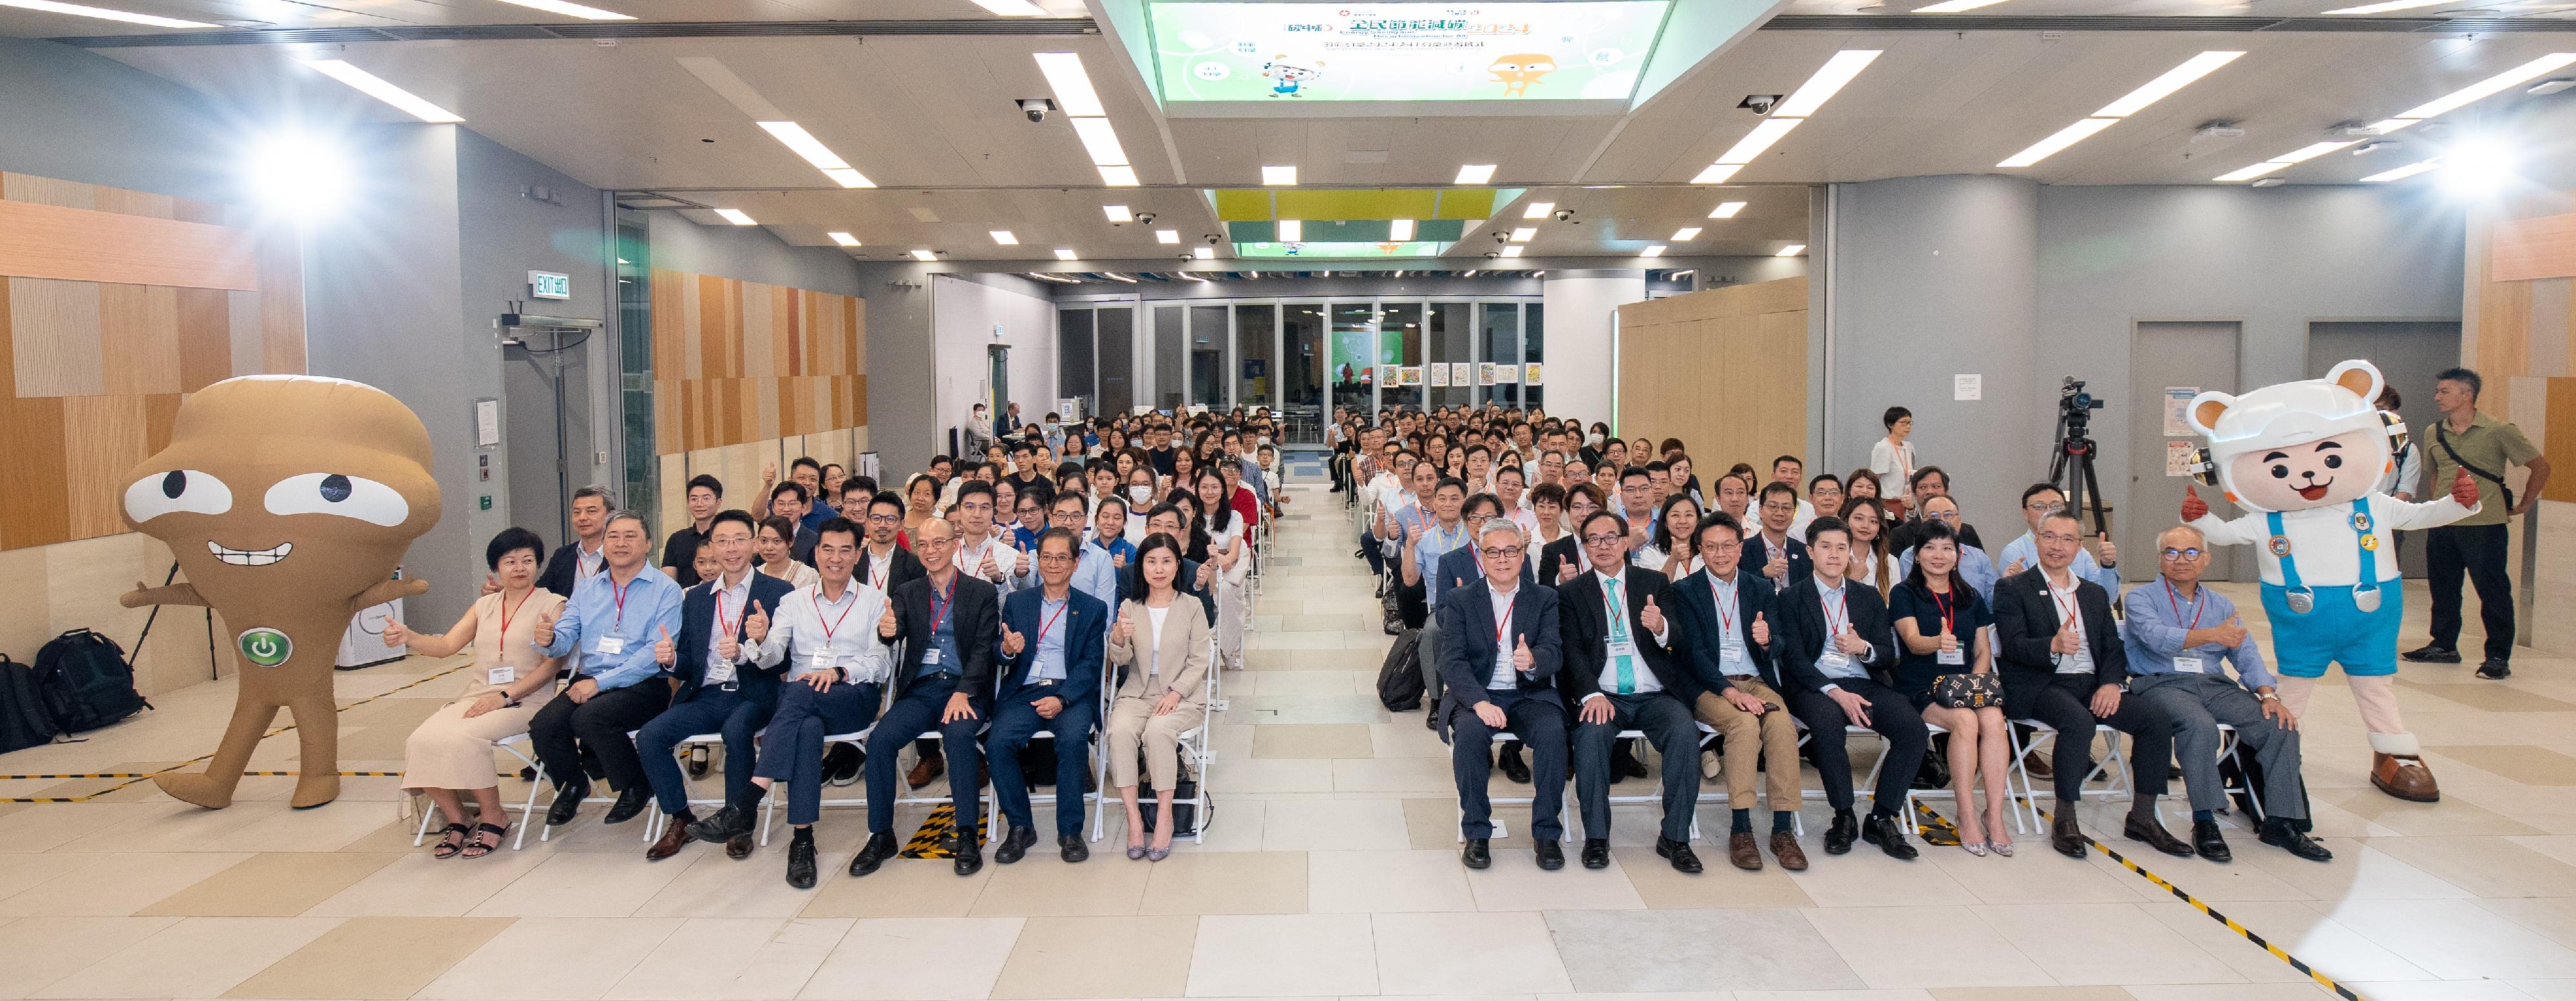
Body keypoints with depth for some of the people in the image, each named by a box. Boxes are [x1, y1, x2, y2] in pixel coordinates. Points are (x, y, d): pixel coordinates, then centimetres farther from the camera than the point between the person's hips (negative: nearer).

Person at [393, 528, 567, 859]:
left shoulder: (552, 604, 0)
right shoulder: (485, 605, 18)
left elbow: (552, 665, -8)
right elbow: (447, 645, 6)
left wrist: (504, 696, -17)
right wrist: (408, 637, -14)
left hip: (524, 700, -5)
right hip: (475, 698, 5)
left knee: (461, 738, -30)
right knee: (422, 741, -21)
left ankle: (493, 817, -10)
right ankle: (456, 818, -2)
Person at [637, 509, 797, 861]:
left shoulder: (777, 592, 1)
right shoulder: (696, 597, 15)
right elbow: (687, 665, 13)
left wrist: (746, 652, -26)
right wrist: (670, 660, -11)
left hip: (752, 696, -4)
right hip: (705, 696, 4)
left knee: (736, 731, -35)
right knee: (649, 737, -18)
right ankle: (681, 819, 1)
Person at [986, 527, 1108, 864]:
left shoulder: (1093, 608, 10)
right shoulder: (1016, 602, 15)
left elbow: (1090, 665, 1)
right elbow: (1000, 656, 9)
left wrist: (1061, 699, -16)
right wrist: (1007, 650, -17)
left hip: (1071, 693, -2)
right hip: (1024, 692, 2)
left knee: (1073, 739, -32)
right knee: (998, 742, -26)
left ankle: (1070, 831, -16)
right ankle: (1020, 827, -9)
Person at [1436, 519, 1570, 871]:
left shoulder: (1545, 599, 9)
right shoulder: (1460, 602, 5)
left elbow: (1555, 653, -6)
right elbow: (1452, 662, -6)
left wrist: (1533, 660, -32)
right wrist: (1479, 701, -25)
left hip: (1530, 695, 1)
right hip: (1475, 695, -1)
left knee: (1552, 731, -30)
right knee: (1469, 731, -33)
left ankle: (1546, 832, -14)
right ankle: (1476, 833, -17)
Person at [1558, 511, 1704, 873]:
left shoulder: (1653, 582, 11)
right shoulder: (1571, 592, 9)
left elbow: (1677, 641, 0)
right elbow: (1573, 652, -2)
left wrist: (1660, 628, -26)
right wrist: (1592, 694, -20)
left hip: (1655, 695, 1)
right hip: (1604, 696, -1)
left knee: (1686, 733, -28)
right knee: (1591, 733, -32)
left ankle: (1675, 837, -14)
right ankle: (1596, 837, -17)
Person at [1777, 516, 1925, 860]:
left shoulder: (1869, 597, 18)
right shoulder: (1792, 598, 5)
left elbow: (1888, 654, 13)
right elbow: (1794, 658, -6)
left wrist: (1863, 648, -11)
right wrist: (1835, 692, -19)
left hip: (1863, 685, 4)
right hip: (1814, 687, -4)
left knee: (1914, 729, -24)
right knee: (1828, 724, -37)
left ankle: (1882, 819, -10)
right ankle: (1844, 818, -17)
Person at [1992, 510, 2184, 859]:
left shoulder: (2095, 593, 21)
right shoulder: (2013, 589, 3)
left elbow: (2113, 647, 13)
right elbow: (2013, 646, -10)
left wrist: (2112, 683, -8)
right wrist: (2053, 646, -31)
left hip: (2093, 685, 6)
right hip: (2042, 686, -6)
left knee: (2157, 720, -17)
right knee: (2079, 723, -35)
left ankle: (2142, 817, -3)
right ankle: (2064, 820, -20)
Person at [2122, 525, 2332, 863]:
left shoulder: (2222, 605, 21)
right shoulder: (2140, 598, 5)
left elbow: (2247, 656, 11)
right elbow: (2157, 637, -17)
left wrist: (2269, 696, -7)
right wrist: (2211, 635, -31)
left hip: (2215, 685, 5)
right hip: (2160, 684, -5)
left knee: (2281, 725, -18)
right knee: (2200, 725, -35)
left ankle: (2280, 822, -9)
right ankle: (2204, 822, -27)